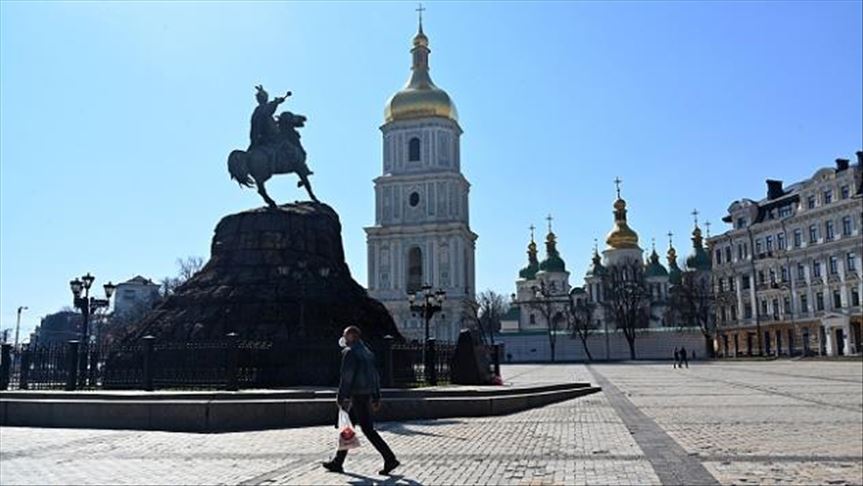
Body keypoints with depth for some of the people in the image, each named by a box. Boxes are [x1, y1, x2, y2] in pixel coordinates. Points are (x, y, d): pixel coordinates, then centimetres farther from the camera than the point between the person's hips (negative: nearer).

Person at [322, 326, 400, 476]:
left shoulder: (349, 352, -11)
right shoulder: (367, 352, 17)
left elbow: (346, 376, -17)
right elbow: (375, 375, 17)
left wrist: (341, 397, -14)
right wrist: (376, 397, 19)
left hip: (358, 396, -10)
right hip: (367, 394, 10)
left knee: (367, 429, -8)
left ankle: (390, 459, -9)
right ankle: (337, 462, 21)